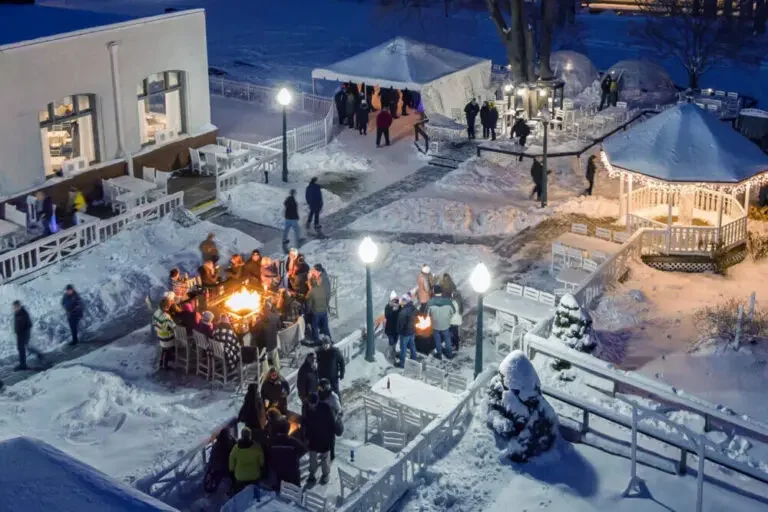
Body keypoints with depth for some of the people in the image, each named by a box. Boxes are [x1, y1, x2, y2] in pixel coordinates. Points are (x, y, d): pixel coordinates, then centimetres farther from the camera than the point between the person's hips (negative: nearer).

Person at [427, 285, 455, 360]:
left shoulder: (430, 302, -22)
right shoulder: (447, 301, -20)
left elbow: (427, 313, -10)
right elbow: (453, 312, -6)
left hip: (435, 325, -1)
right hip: (446, 325, 1)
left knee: (437, 340, 21)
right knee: (447, 339, 23)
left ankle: (439, 354, 36)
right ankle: (449, 354, 36)